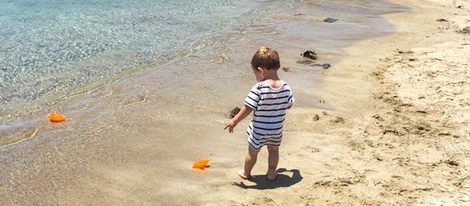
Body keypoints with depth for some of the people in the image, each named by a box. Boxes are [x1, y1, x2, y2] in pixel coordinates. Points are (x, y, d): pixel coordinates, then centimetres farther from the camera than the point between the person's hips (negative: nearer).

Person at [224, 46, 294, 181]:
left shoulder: (258, 88, -26)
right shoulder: (286, 87, -12)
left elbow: (248, 108, -23)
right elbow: (289, 105, 2)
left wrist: (234, 121, -11)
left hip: (259, 130, -3)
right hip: (277, 129, 3)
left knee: (252, 152, 18)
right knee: (273, 150, 25)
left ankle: (246, 173, 37)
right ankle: (271, 173, 38)